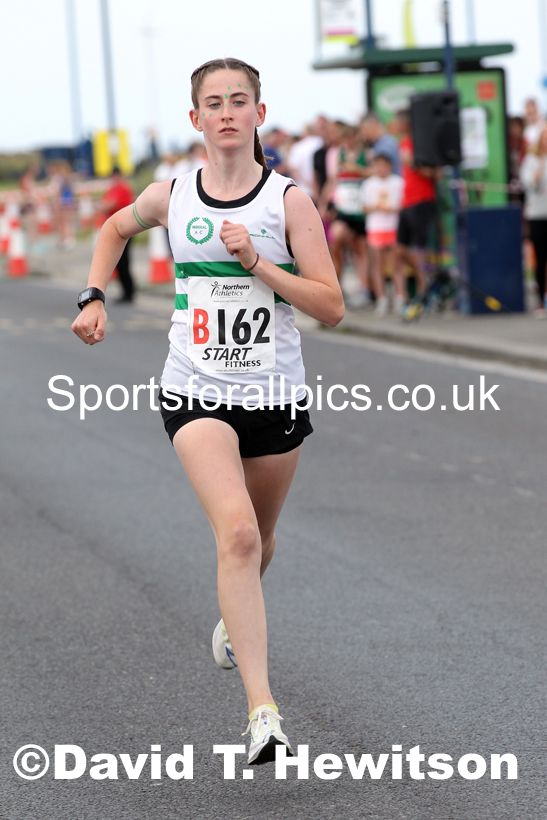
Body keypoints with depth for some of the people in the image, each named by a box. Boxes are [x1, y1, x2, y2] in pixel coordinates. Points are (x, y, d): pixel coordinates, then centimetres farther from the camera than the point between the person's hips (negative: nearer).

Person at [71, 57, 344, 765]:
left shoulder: (289, 201, -4)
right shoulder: (170, 197, 1)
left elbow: (331, 307, -8)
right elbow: (115, 229, 24)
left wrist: (257, 263, -18)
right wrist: (94, 297, 12)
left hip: (275, 395, 1)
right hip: (196, 393, -1)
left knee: (257, 541, 19)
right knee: (237, 532, -22)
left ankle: (234, 618, 56)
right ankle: (262, 711, -26)